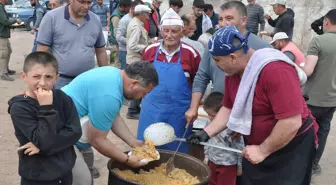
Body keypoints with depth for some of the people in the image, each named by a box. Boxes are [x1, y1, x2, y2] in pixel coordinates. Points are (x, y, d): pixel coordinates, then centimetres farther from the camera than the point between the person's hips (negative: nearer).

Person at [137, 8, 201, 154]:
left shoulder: (191, 53, -7)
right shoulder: (150, 50, -1)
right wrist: (145, 96, 12)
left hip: (179, 111, -2)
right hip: (152, 108, 2)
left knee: (176, 151, 12)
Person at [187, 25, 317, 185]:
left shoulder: (276, 70, -30)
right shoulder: (233, 71, -4)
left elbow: (292, 123, -32)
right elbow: (229, 108, 5)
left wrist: (263, 151, -23)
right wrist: (207, 133, -5)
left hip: (291, 148, -7)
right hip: (256, 146, 8)